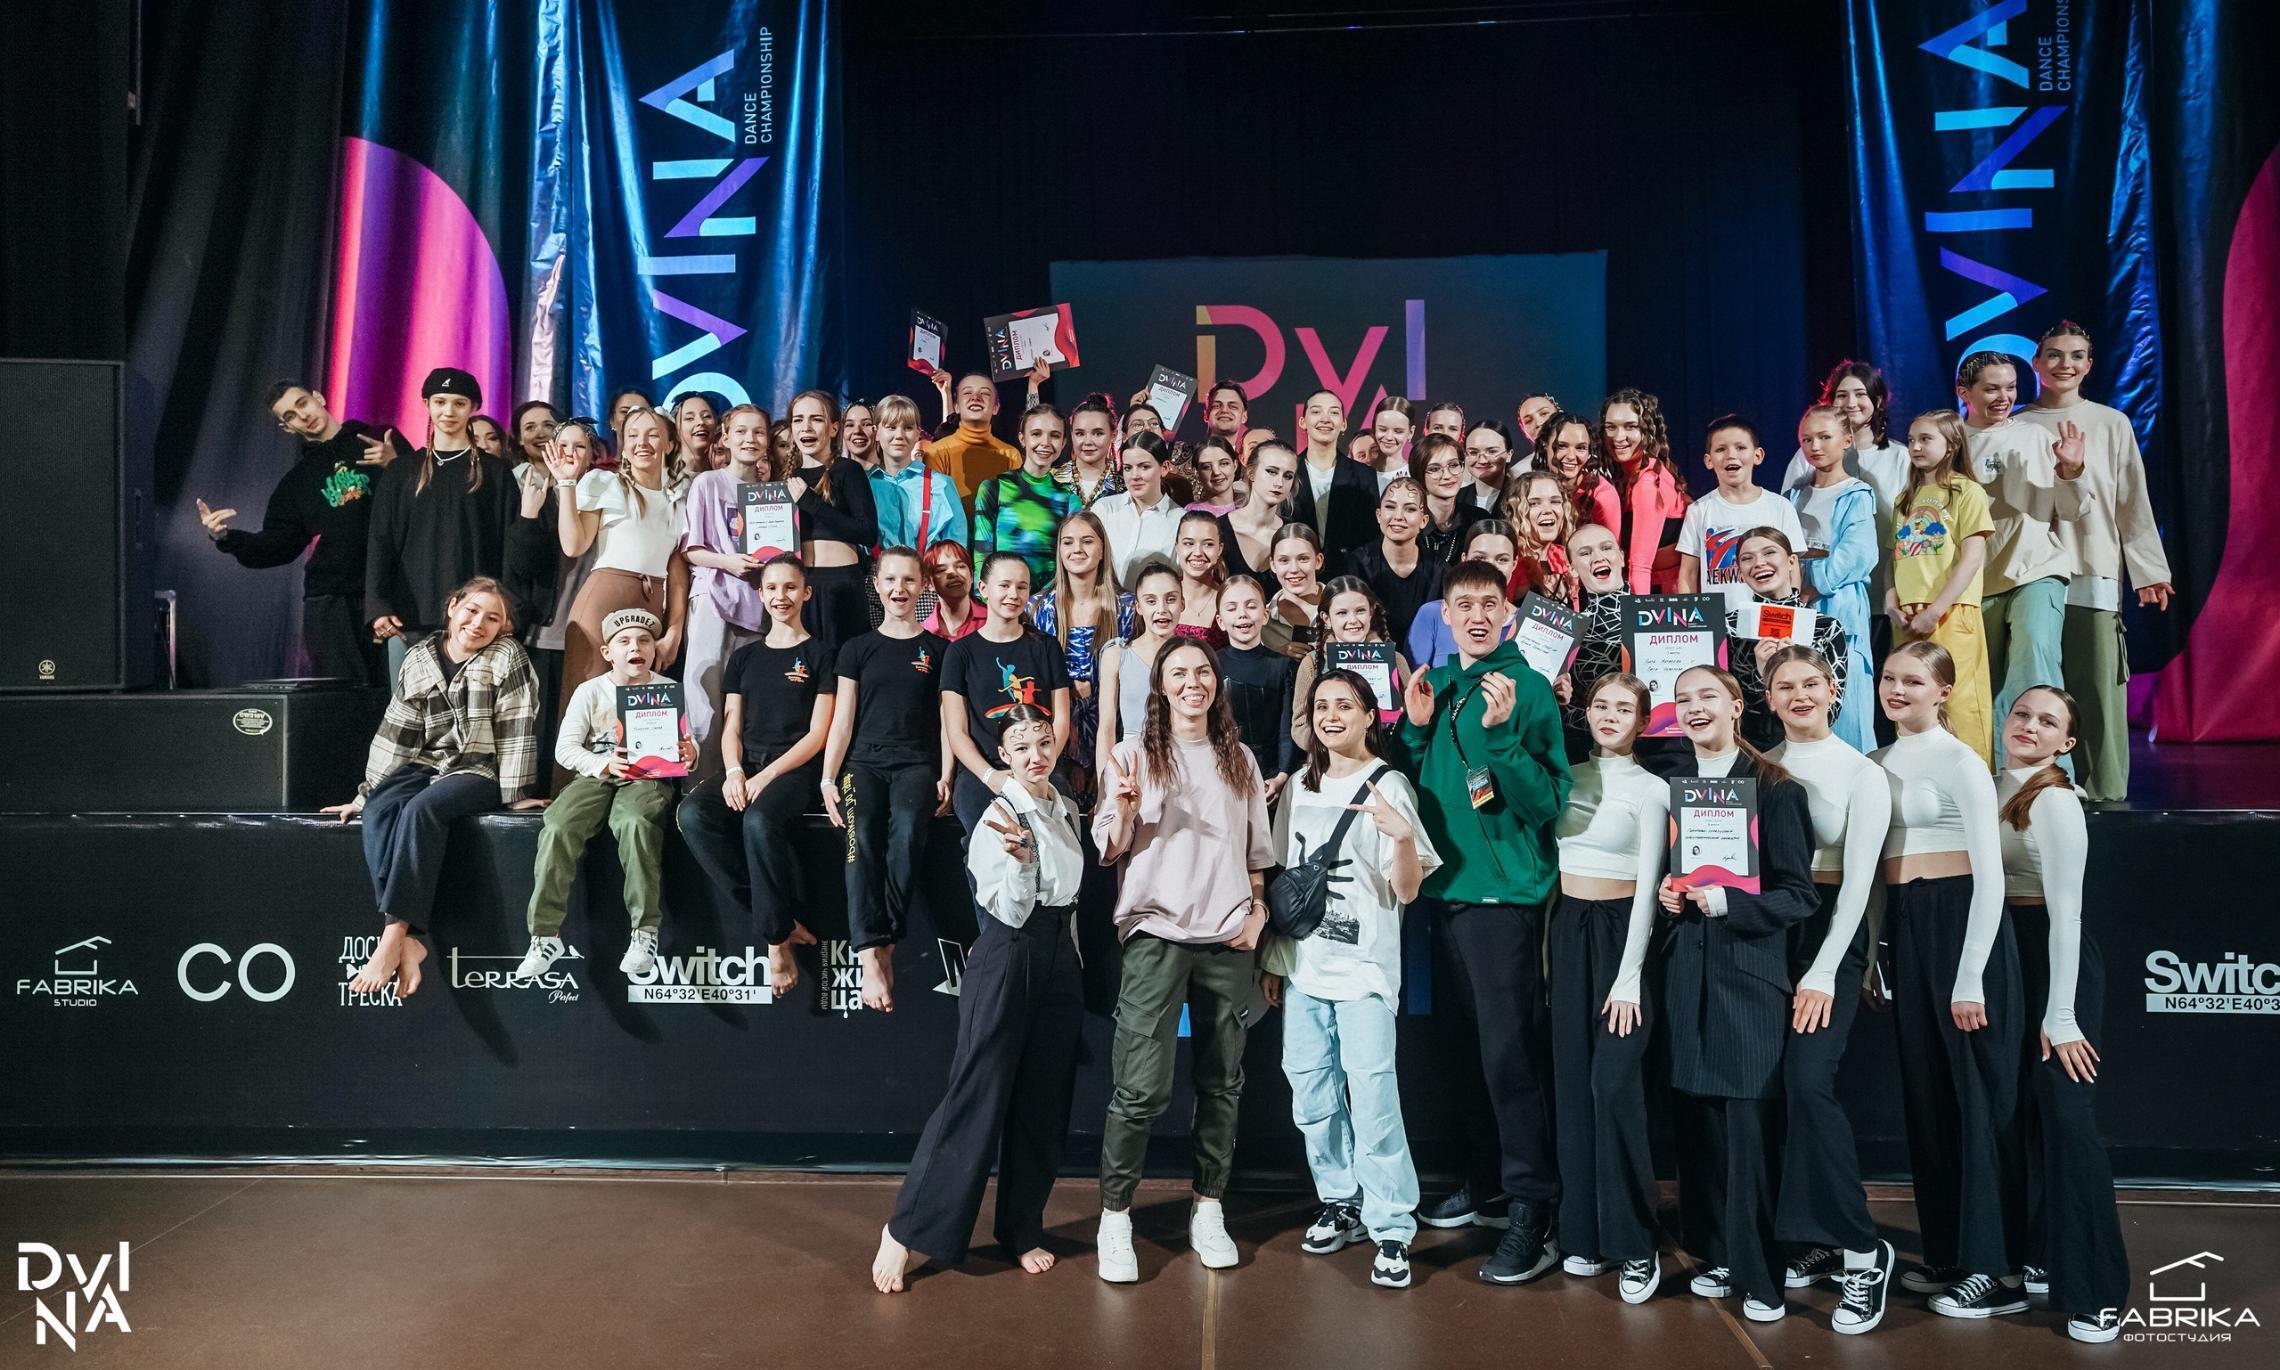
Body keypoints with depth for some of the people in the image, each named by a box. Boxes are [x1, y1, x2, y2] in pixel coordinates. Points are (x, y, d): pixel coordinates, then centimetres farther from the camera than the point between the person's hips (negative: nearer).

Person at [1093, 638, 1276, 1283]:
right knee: (1141, 1088, -9)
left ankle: (1208, 1211, 20)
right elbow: (1109, 851, 1)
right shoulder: (1135, 753, 3)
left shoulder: (1240, 759, 13)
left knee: (1222, 1082, 7)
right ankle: (1114, 1218, 5)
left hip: (1227, 939, 4)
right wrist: (1123, 806, -18)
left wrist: (1257, 911, 4)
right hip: (1156, 932, -3)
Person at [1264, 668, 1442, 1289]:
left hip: (1364, 965, -5)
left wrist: (1402, 836, -27)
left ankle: (1392, 1230, 2)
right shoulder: (1302, 785, 11)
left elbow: (1407, 891, -8)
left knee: (1371, 1098, -9)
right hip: (1304, 964, 6)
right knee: (1312, 1097, 10)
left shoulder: (1389, 785, -5)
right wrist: (1274, 957, 16)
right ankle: (1340, 1205, 26)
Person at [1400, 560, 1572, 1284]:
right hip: (1448, 889, 7)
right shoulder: (1438, 684, 10)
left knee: (1509, 1051, -5)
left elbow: (1547, 802, -16)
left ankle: (1532, 1211, 4)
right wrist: (1416, 728, -2)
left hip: (1505, 892, -7)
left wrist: (1502, 733, -27)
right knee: (1465, 1047, 16)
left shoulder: (1528, 688, -9)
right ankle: (1486, 1180, 30)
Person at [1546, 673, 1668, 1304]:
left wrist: (1630, 976, -12)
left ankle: (1635, 1245, -3)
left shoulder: (1650, 788, -3)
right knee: (1572, 1082, 5)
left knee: (1613, 1082, -13)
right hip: (1566, 929, 4)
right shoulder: (1568, 777, 11)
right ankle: (1584, 1233, 14)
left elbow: (1648, 884, -7)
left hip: (1620, 931, -4)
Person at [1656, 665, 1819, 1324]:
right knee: (1699, 1116, 7)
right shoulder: (1671, 784, 9)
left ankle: (1761, 1274, 8)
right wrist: (1667, 895, -2)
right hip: (1687, 968, 4)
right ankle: (1717, 1253, 21)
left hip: (1750, 968, -4)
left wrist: (1726, 901, -21)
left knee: (1750, 1120, -4)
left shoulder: (1775, 787, -6)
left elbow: (1797, 896, -7)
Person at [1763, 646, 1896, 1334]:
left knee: (1808, 1081, -17)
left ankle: (1862, 1249, -5)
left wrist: (1824, 973, -13)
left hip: (1831, 927, -4)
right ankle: (1814, 1243, 15)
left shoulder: (1861, 773, -1)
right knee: (1774, 1085, 1)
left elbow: (1858, 880, -7)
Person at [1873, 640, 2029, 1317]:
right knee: (1925, 1091, 12)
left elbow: (1990, 873, -12)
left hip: (1960, 922, -7)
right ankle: (1947, 1252, 23)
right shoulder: (1879, 764, 13)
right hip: (1902, 928, 7)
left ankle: (1998, 1268, 7)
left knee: (1979, 1093, -2)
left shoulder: (1961, 762, -8)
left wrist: (1971, 977, -16)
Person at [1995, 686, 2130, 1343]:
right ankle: (2040, 1258, 25)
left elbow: (2065, 909, -17)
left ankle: (2096, 1292, 1)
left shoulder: (2054, 800, -15)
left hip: (2055, 958, -8)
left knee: (2066, 1115, -7)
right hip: (2003, 956, 8)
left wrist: (2061, 1015, -18)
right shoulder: (1992, 786, 8)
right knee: (2020, 1110, 13)